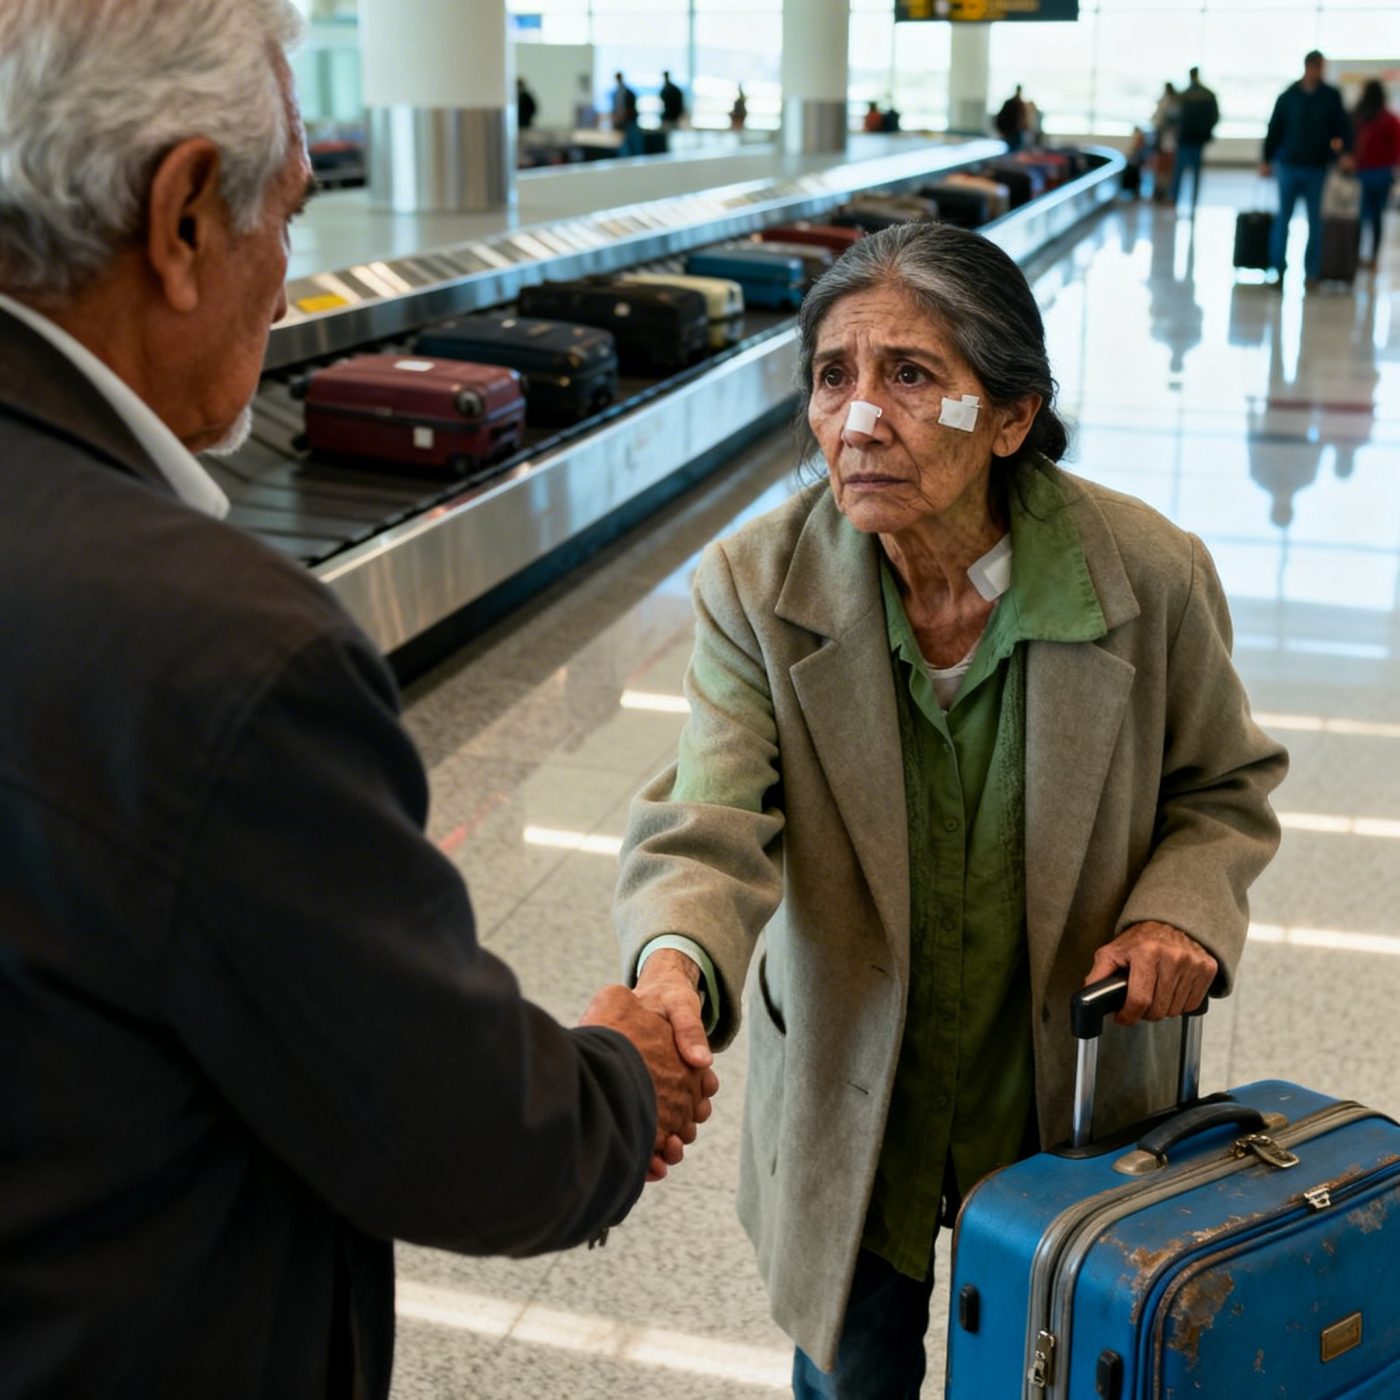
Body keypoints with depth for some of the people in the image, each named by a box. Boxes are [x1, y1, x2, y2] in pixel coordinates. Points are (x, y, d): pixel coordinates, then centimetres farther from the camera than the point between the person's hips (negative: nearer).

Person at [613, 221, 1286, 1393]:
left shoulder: (1151, 575, -17)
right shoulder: (758, 589, -18)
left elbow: (1222, 785, 0)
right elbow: (712, 825, -29)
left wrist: (1181, 910, -19)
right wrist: (677, 967, -50)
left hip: (1070, 1087, 0)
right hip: (849, 1096, 0)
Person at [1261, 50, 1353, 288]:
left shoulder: (1331, 97, 3)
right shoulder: (1289, 96, 3)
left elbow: (1343, 126, 4)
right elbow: (1275, 129, 6)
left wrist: (1342, 143, -18)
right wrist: (1267, 159, 3)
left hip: (1318, 168, 0)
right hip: (1290, 165, 0)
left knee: (1315, 222, 3)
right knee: (1283, 218, 2)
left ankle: (1311, 271, 8)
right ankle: (1277, 267, 8)